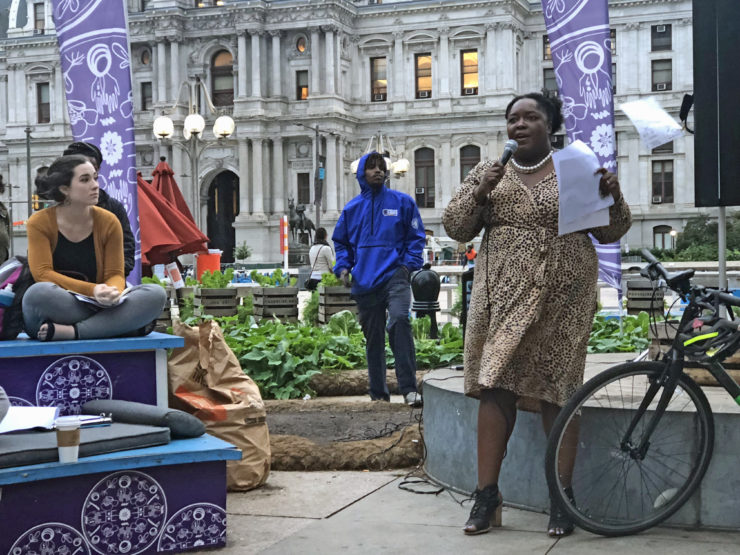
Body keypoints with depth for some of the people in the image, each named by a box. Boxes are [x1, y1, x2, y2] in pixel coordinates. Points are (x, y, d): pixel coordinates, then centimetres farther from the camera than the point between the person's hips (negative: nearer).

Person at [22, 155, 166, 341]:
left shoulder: (108, 222, 4)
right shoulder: (39, 223, -3)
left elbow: (115, 273, 2)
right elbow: (42, 273, -13)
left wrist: (113, 291, -24)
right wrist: (92, 290, -26)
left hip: (96, 306, 3)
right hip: (56, 309, -3)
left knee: (156, 294, -21)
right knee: (39, 293, -38)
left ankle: (70, 331, -30)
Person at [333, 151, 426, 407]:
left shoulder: (402, 202, 5)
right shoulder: (352, 208, 11)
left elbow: (416, 236, 8)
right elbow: (340, 241, 21)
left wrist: (409, 263, -5)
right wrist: (343, 266, 4)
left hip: (394, 275, -3)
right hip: (364, 281, 4)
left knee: (399, 320, -27)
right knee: (373, 338, 9)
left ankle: (409, 388, -27)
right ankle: (378, 393, 22)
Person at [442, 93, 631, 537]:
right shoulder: (489, 172, 11)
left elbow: (609, 232, 6)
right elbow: (456, 227, 6)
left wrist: (613, 196, -13)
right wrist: (480, 193, -11)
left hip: (561, 300, -1)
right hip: (504, 297, 2)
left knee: (556, 392, 1)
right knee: (495, 387, -4)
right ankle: (487, 494, 3)